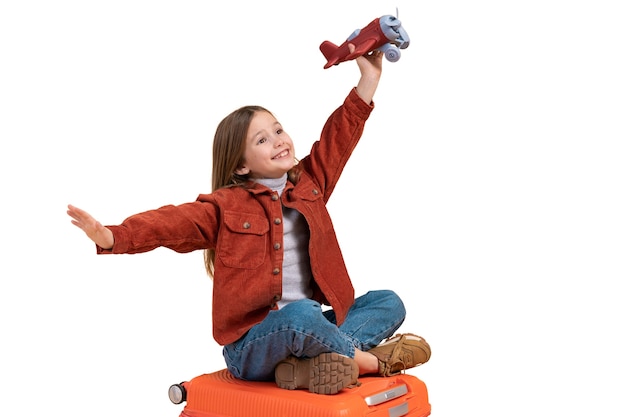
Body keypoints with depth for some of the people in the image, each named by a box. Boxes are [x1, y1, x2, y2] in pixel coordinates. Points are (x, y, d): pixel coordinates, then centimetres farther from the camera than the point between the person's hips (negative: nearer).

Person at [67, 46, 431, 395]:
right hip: (250, 345, -6)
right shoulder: (225, 206, -3)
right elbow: (172, 222, -16)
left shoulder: (309, 183, 10)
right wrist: (110, 237, -32)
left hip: (307, 329, 7)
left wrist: (370, 77, 8)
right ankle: (372, 360, -14)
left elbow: (342, 133, 11)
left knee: (389, 302, -3)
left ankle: (310, 364, -24)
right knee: (302, 314, -38)